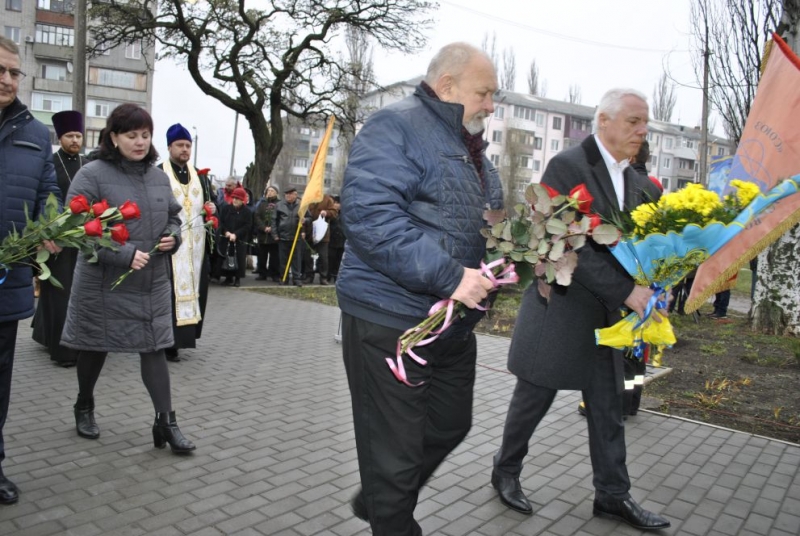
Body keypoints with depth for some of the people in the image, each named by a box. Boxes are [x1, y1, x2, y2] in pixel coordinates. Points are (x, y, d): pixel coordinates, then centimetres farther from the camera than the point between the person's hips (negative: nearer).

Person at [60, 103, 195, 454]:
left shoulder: (159, 177, 7)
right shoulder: (92, 175, -11)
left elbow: (173, 216, 19)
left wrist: (173, 237, -4)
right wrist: (124, 254, -26)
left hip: (153, 283, 4)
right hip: (103, 282, -3)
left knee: (154, 347, 2)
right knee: (96, 346, 14)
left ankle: (165, 422, 6)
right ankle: (84, 407, 39)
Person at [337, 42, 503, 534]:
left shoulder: (470, 147, 17)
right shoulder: (395, 127, -13)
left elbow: (487, 225, 25)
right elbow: (369, 214, -27)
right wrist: (450, 276, -28)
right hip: (392, 320, -9)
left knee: (451, 426, 22)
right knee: (395, 448, 4)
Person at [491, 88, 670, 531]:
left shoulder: (637, 183, 9)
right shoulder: (566, 167, -14)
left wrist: (645, 287, -9)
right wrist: (624, 290, -24)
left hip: (604, 313, 7)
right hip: (559, 307, -7)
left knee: (608, 405, 13)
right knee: (533, 398, 8)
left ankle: (612, 495, 28)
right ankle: (505, 471, 30)